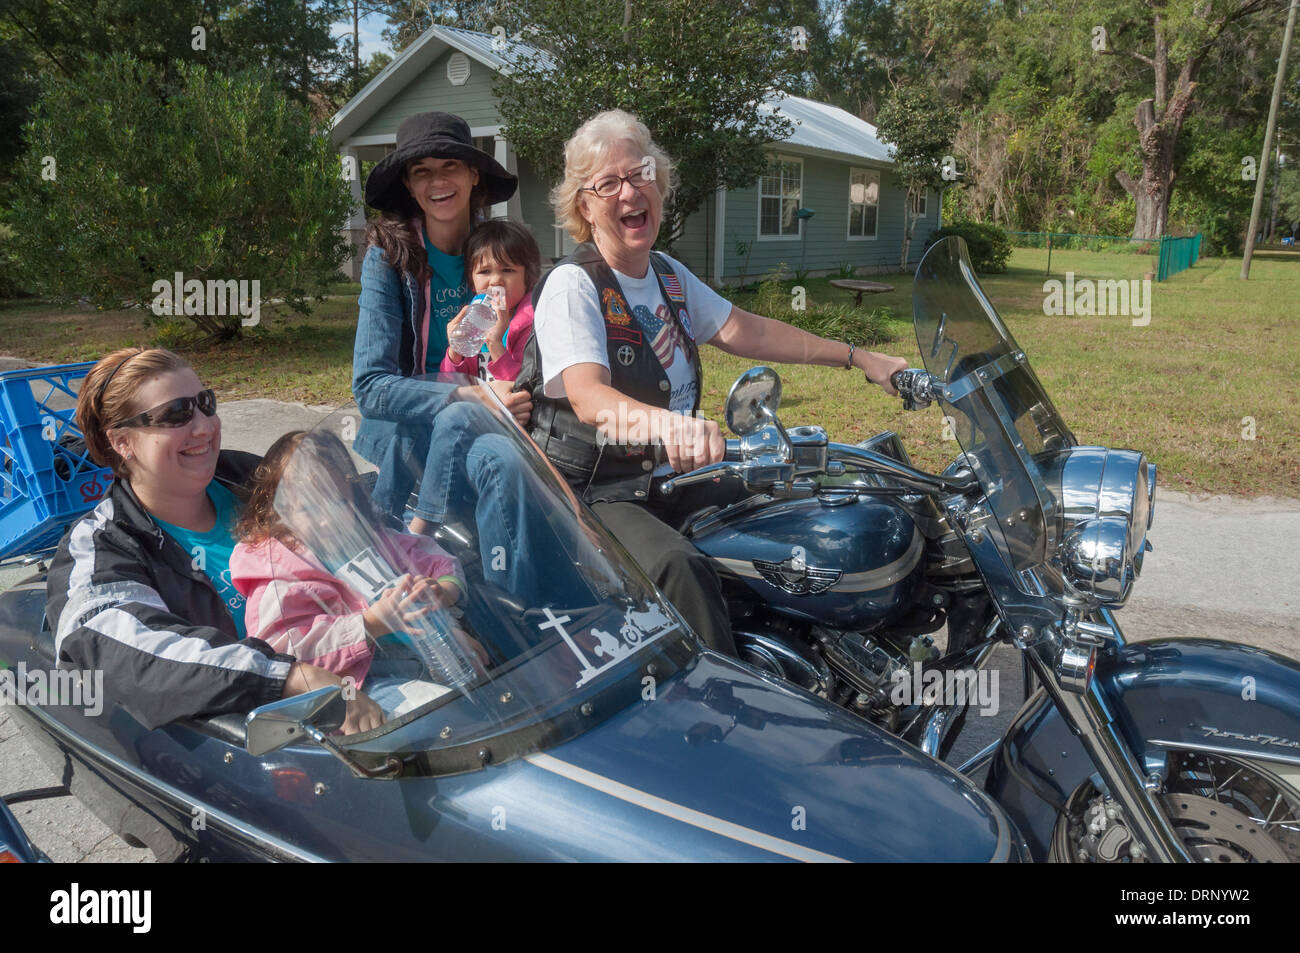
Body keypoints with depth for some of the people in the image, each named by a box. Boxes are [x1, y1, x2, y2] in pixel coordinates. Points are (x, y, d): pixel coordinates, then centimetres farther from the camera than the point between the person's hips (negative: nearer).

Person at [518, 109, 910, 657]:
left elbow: (743, 331, 13)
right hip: (592, 493, -8)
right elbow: (589, 396, -29)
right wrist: (667, 423, -51)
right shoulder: (572, 287, -14)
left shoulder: (668, 273, 13)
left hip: (670, 477, 8)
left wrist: (858, 359, 10)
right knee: (681, 568, -35)